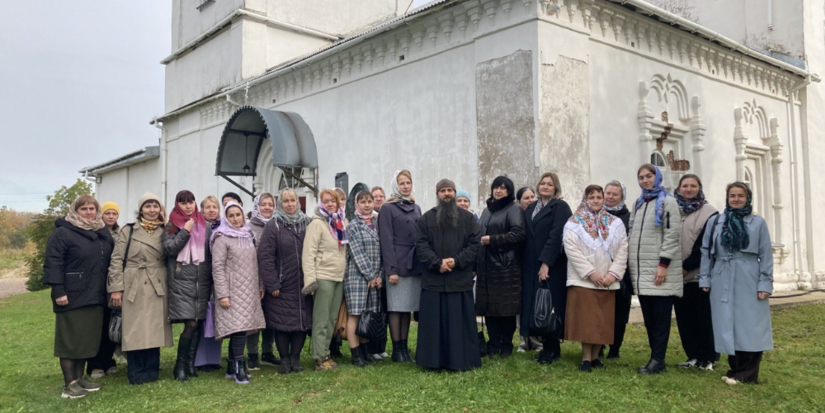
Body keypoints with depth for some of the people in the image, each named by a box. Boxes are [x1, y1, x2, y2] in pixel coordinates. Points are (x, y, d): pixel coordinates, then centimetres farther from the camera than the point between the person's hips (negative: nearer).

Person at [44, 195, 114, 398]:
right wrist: (58, 291, -19)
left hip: (95, 297, 7)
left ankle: (80, 377, 22)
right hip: (72, 297, -7)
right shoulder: (63, 233, -7)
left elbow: (109, 262, 20)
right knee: (70, 339, 0)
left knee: (88, 338, 11)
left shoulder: (102, 233, 14)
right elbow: (53, 263, -13)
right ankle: (69, 383, 6)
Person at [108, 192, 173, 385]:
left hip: (158, 288, 3)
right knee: (135, 330, -1)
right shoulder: (128, 231, 3)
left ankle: (151, 371, 16)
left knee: (154, 329, 6)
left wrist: (169, 286, 5)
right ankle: (136, 373, 8)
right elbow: (116, 260, -1)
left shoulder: (164, 232, 11)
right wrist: (116, 288, -8)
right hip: (134, 287, -3)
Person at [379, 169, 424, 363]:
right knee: (396, 307, -1)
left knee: (408, 307, 8)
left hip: (414, 264, 5)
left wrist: (424, 263, 6)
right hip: (397, 265, -5)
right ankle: (396, 349, 7)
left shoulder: (416, 208, 16)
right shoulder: (388, 208, -1)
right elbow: (386, 240, -8)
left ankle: (404, 347, 15)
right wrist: (391, 269, -14)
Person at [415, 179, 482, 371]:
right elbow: (421, 245, 0)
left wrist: (457, 261, -12)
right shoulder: (426, 218, 9)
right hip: (433, 279, 0)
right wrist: (437, 263, -14)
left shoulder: (467, 218, 9)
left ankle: (461, 360, 12)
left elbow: (475, 244, 1)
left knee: (459, 322, 3)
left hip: (460, 279, 0)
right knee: (434, 322, 3)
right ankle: (434, 360, 12)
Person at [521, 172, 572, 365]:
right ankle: (546, 345, 15)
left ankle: (553, 348, 7)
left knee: (550, 305, -3)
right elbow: (527, 236, 13)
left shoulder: (560, 207, -3)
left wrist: (546, 262, -20)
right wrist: (525, 263, 4)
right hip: (532, 266, 6)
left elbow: (556, 235, -13)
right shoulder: (531, 208, 16)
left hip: (552, 265, -6)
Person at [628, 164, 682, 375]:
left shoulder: (667, 202, -3)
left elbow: (672, 235, -11)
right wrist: (631, 261, 12)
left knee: (661, 316, -2)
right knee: (648, 316, 9)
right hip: (641, 270, 7)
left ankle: (658, 359, 2)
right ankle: (656, 356, 16)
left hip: (661, 271, -7)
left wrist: (664, 264, -17)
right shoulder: (638, 204, 18)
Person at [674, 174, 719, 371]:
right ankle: (694, 356, 18)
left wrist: (687, 266, -14)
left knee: (703, 316, 0)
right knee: (684, 316, 7)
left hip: (699, 274, -4)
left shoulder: (709, 213, -2)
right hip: (677, 274, 4)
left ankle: (708, 358, 11)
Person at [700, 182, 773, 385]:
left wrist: (765, 283, -4)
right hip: (723, 283, 2)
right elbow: (706, 252, 9)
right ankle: (736, 369, 14)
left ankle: (746, 373, 6)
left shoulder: (758, 223, 5)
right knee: (728, 327, 4)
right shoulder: (715, 222, 9)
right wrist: (705, 279, 3)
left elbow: (766, 255, 3)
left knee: (750, 326, -1)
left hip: (749, 283, -2)